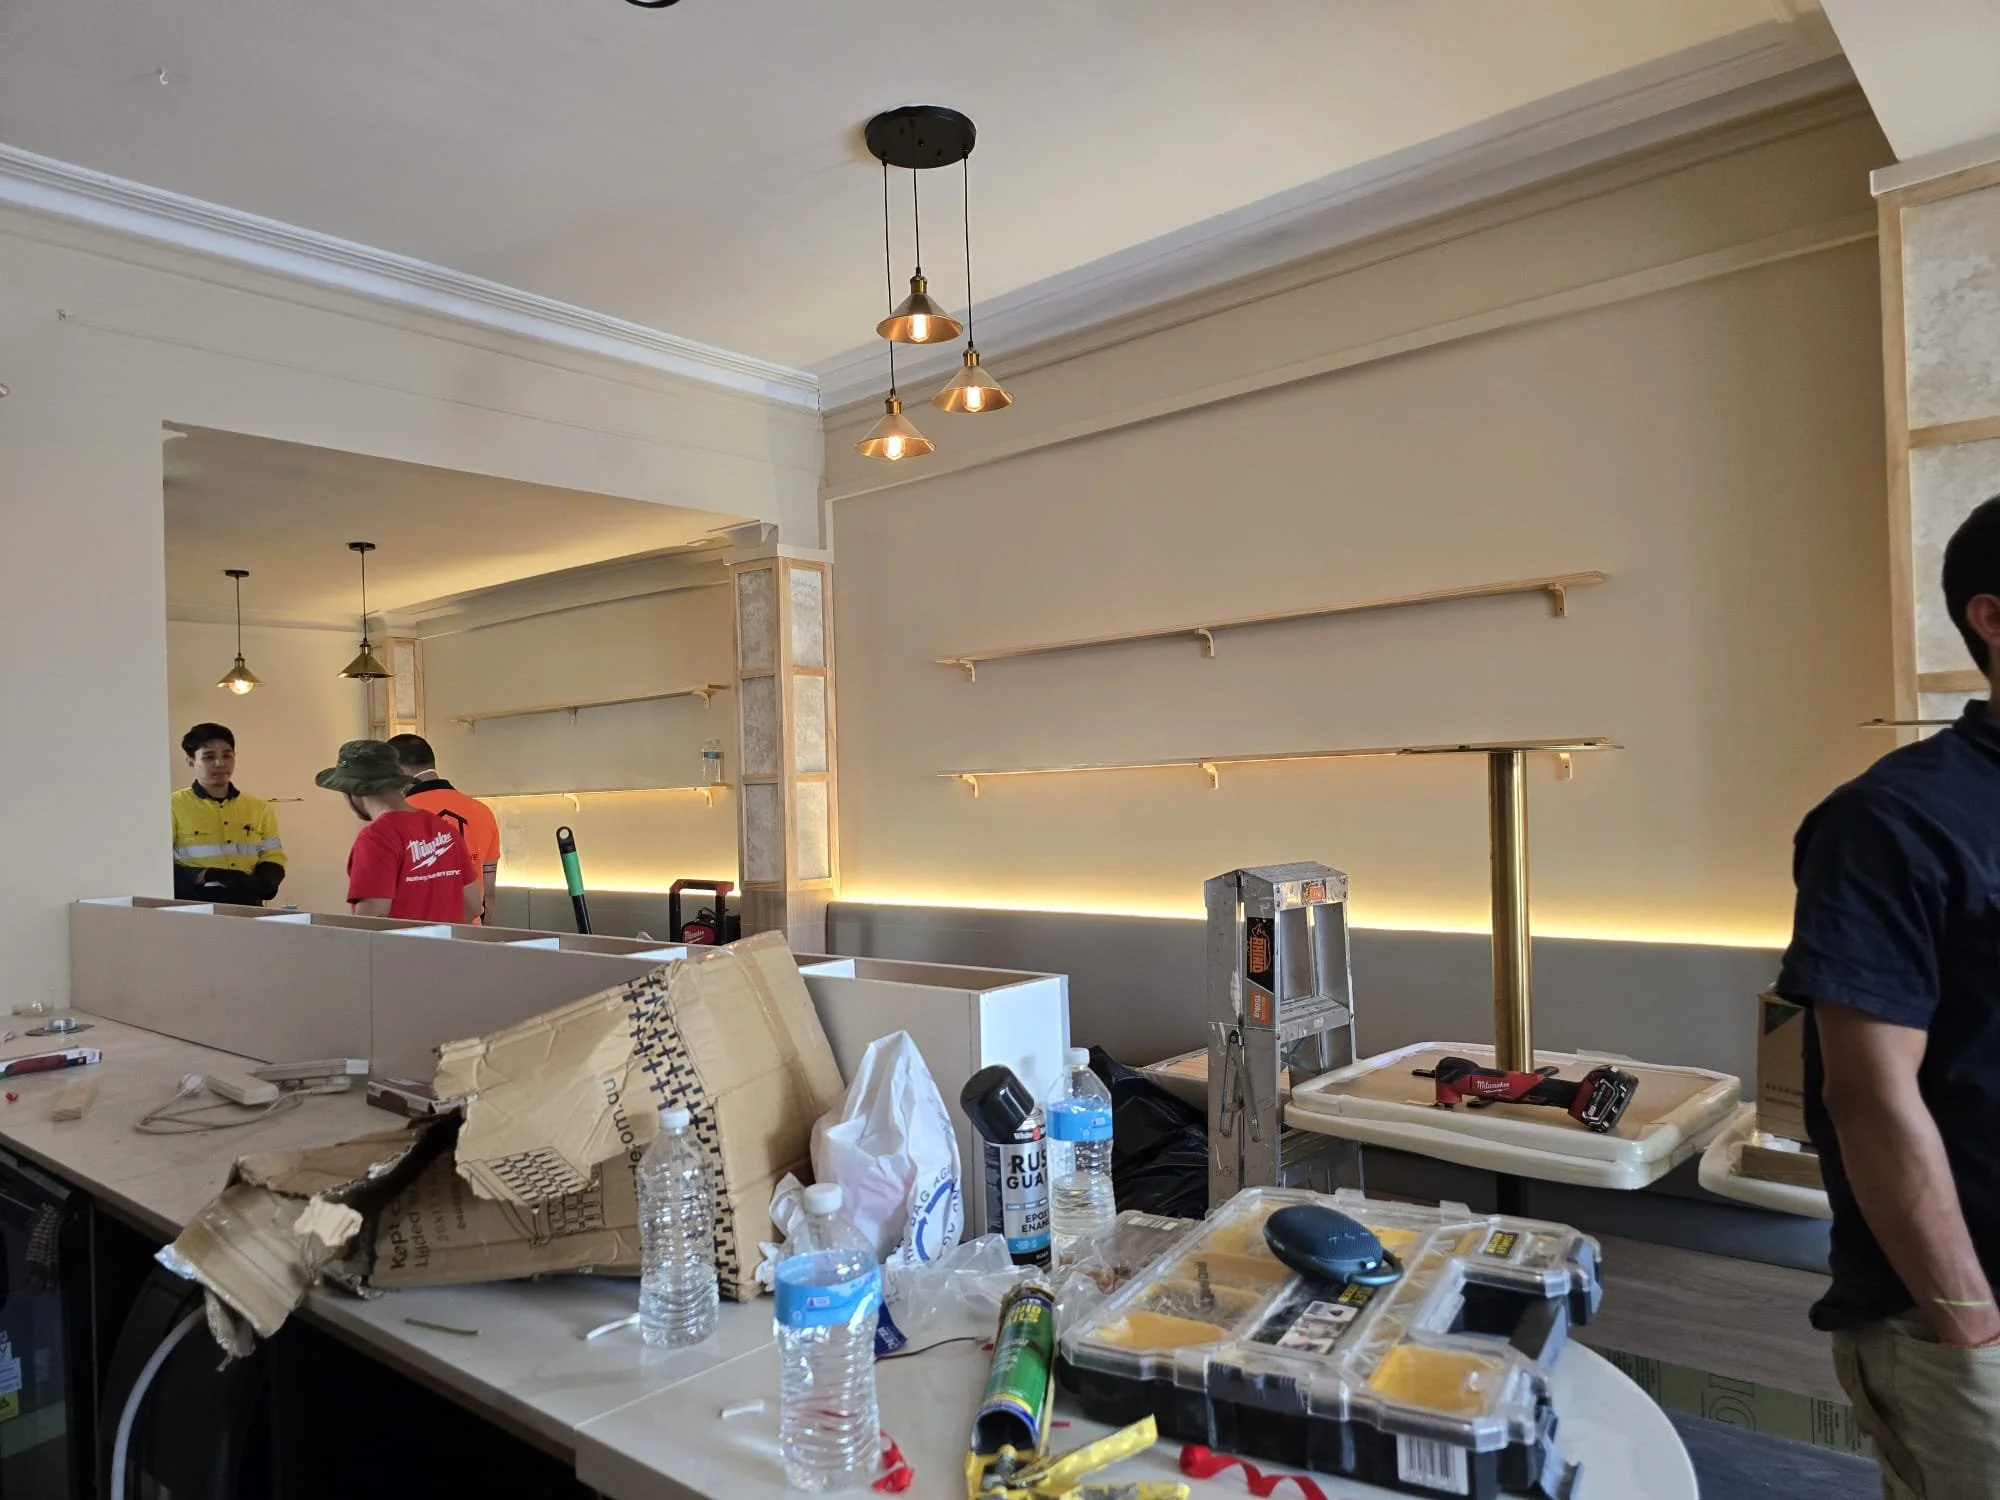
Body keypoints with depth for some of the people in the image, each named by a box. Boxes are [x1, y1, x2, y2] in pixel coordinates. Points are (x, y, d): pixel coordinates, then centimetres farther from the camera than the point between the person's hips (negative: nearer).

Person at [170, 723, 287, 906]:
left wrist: (254, 883, -8)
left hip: (247, 907, 3)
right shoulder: (173, 806, 4)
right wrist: (205, 876, -16)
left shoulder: (260, 808, 14)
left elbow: (274, 861, 12)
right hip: (195, 908, -3)